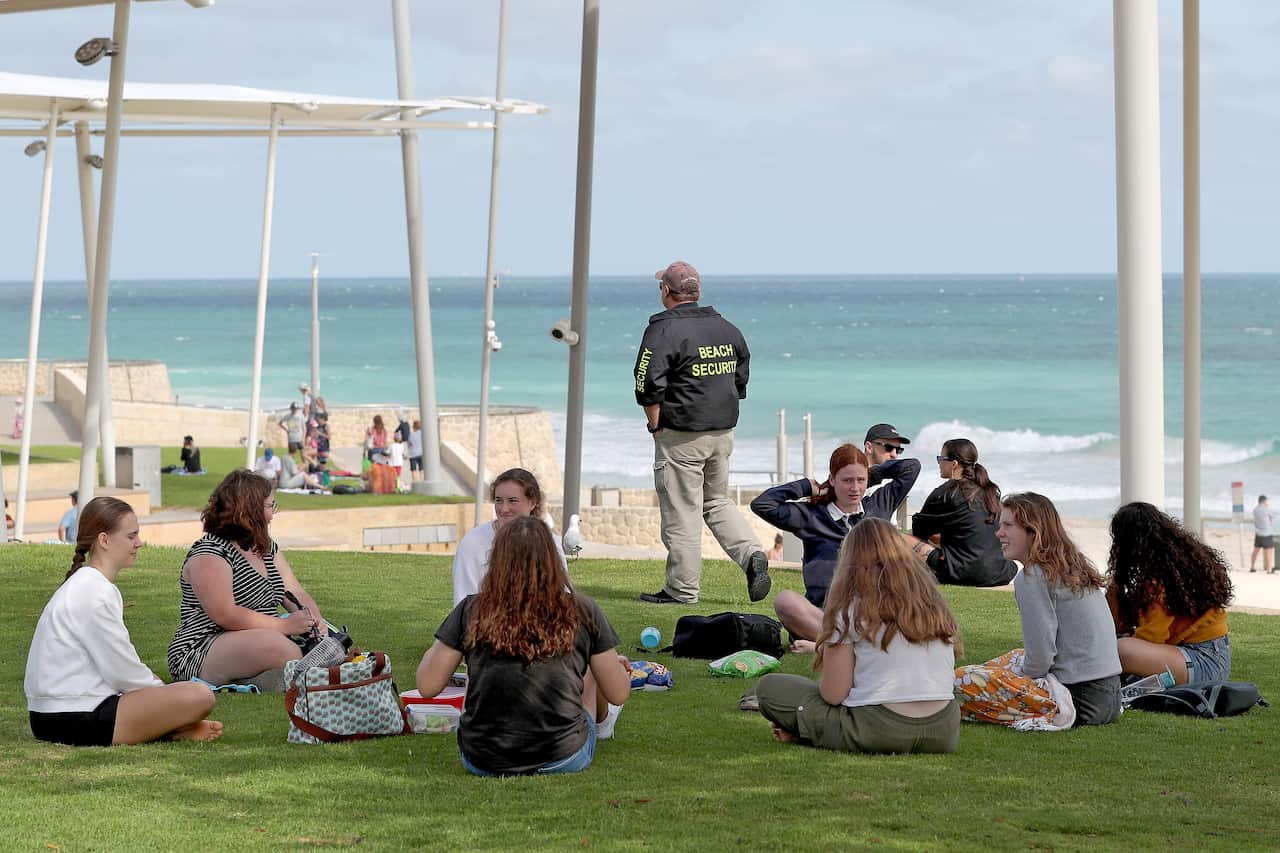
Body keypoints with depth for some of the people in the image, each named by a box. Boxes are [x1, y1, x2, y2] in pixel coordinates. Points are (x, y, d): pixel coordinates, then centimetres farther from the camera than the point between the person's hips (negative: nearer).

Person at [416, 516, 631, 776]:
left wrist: (435, 648, 19)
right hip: (564, 760, 0)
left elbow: (427, 686, -2)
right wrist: (617, 666, 25)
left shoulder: (473, 612, -5)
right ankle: (601, 723, 58)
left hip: (483, 762, 0)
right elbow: (619, 694, 2)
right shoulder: (582, 612, -5)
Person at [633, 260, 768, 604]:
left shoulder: (664, 330, -12)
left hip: (681, 437, -7)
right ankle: (752, 555, 0)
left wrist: (655, 426, -6)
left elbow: (649, 386, -18)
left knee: (681, 512, 0)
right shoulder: (727, 329, 11)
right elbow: (740, 380, 18)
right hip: (724, 433, 7)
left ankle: (682, 589, 5)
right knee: (717, 502, 20)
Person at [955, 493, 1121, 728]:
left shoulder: (1033, 577, -12)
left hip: (1081, 696, -9)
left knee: (962, 681, -14)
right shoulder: (1076, 566, 16)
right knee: (1016, 658, 36)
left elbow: (1041, 656, -16)